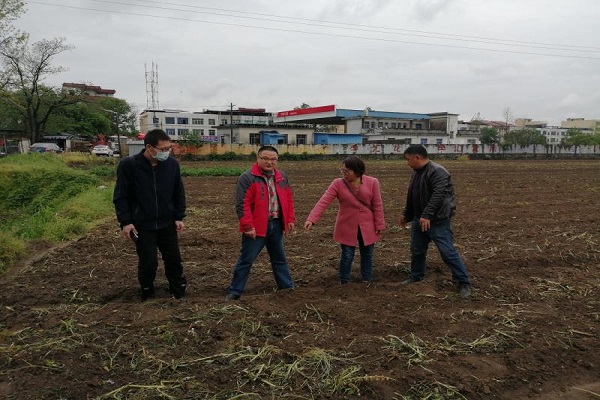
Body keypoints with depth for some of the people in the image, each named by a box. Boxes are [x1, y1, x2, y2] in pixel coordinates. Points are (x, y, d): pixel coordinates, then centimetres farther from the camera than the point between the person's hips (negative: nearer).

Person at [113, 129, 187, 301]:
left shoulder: (172, 164, -5)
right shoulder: (128, 165, -13)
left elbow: (179, 193, 5)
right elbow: (120, 196, -7)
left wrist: (179, 217, 1)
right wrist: (125, 221, -12)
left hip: (167, 223, 3)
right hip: (143, 225, -3)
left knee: (174, 260, 10)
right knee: (148, 262, 2)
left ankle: (179, 291, 29)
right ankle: (147, 294, 27)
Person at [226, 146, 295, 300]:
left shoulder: (282, 176, 8)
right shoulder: (247, 177, -13)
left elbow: (288, 200, 14)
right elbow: (242, 204, -17)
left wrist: (290, 219, 8)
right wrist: (248, 226, -20)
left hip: (276, 225, 6)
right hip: (256, 227, -5)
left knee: (279, 258, 19)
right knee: (246, 260, 2)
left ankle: (287, 286, 33)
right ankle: (234, 291, 13)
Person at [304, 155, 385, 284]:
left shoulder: (372, 182, -8)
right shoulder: (338, 184, -11)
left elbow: (377, 205, -2)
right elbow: (323, 201, -19)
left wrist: (379, 225, -1)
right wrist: (312, 219, -30)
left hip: (367, 226, 1)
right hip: (347, 227, -1)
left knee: (367, 255, 13)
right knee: (347, 256, 3)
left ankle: (367, 281, 30)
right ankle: (344, 282, 19)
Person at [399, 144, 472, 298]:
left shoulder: (437, 171, -18)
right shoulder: (416, 172, 12)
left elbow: (438, 195, -29)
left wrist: (427, 215, -34)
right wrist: (406, 214, 26)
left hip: (437, 220, -9)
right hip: (418, 219, 9)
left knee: (448, 252, -8)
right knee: (417, 250, 17)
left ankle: (464, 283, 1)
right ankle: (416, 277, 35)